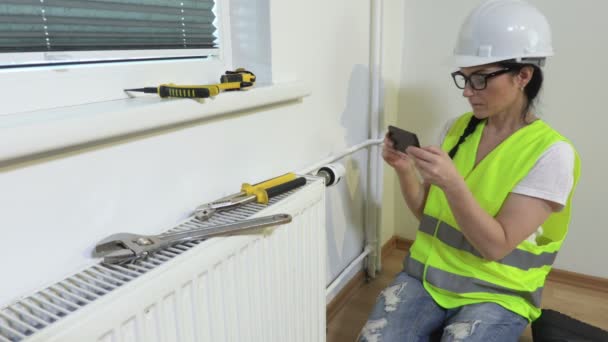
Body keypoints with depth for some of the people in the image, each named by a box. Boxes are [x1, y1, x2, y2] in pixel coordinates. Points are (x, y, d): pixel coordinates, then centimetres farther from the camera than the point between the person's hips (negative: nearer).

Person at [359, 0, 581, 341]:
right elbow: (427, 211, 7)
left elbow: (496, 246, -18)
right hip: (427, 274, 3)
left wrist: (453, 183, -32)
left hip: (496, 293, -2)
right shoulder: (457, 128, 2)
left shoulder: (551, 153, -13)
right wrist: (405, 171, -12)